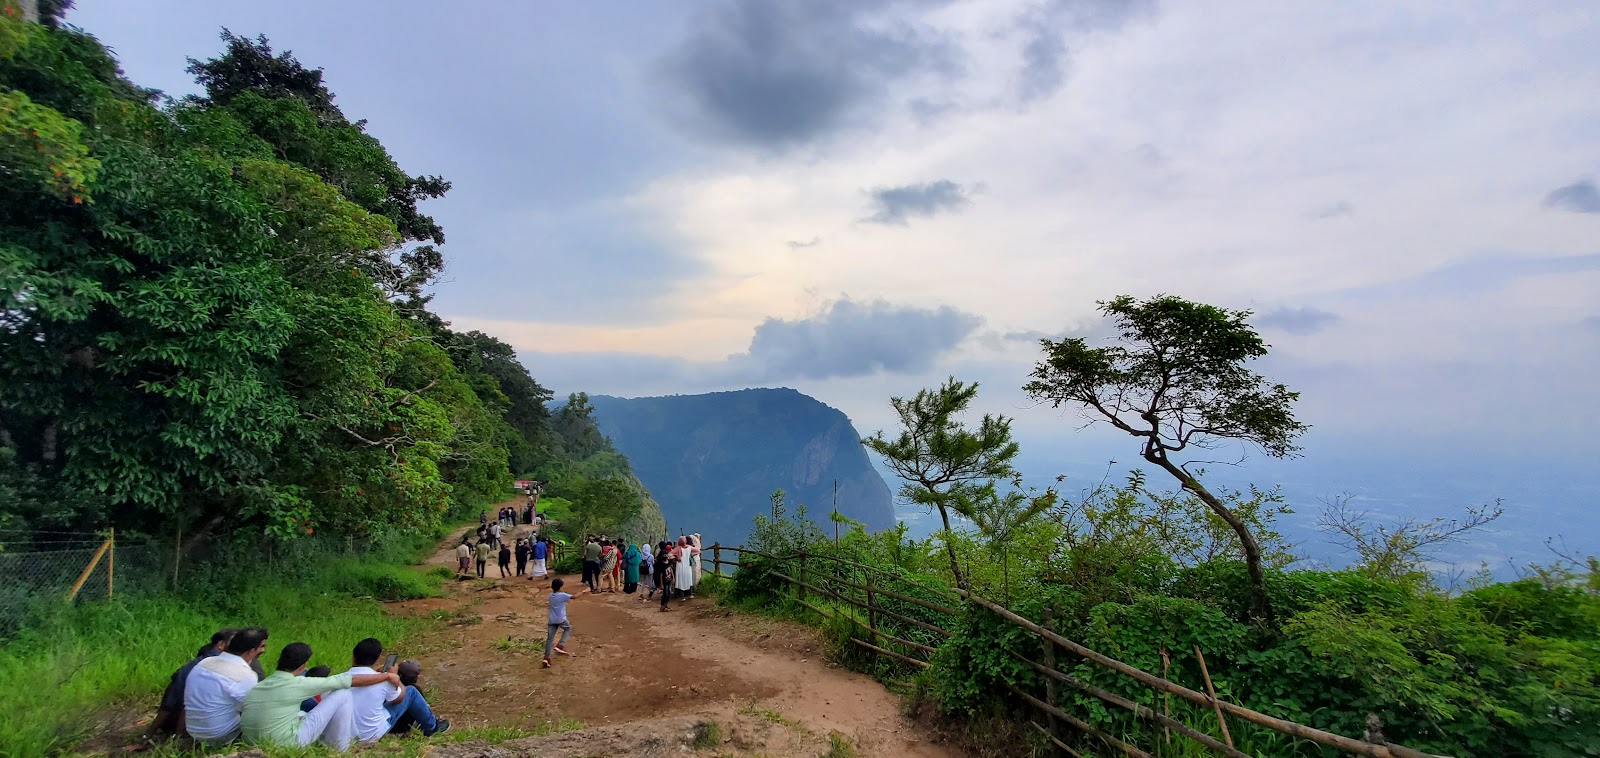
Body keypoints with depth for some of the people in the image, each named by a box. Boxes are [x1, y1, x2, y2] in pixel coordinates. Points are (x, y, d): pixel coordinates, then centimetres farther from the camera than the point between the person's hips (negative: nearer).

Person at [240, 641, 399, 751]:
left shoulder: (257, 686, 9)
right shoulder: (300, 684, -9)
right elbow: (352, 680, -5)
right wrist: (387, 676, 6)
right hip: (286, 744, -8)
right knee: (343, 694, -1)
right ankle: (340, 748, 11)